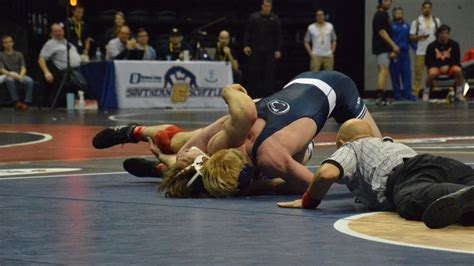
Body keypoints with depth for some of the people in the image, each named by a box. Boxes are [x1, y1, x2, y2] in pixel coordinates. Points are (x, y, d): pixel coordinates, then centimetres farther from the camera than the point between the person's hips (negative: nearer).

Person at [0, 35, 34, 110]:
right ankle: (16, 102, -33)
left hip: (19, 76, 2)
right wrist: (11, 74, -26)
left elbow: (23, 68, 4)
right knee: (10, 80, -40)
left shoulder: (19, 55, 13)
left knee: (29, 80, -30)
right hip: (7, 76, -2)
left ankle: (27, 102, -28)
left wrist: (20, 76, -19)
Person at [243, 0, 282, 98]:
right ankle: (253, 95, 6)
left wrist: (278, 50, -1)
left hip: (269, 51, 0)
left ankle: (268, 95, 1)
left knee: (269, 73, -2)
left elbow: (278, 36, 6)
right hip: (255, 50, 0)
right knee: (253, 73, 0)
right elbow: (247, 32, 7)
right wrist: (246, 45, -4)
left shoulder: (275, 19, 5)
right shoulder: (254, 17, 5)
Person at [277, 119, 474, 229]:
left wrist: (308, 201, 26)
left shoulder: (349, 149, 29)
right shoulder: (392, 144, 49)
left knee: (413, 202, -40)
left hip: (405, 176, -7)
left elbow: (327, 173, 5)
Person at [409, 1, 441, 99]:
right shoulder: (416, 22, 5)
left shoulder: (436, 21, 12)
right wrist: (420, 37, -16)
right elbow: (411, 37, 3)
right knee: (418, 73, -5)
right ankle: (415, 93, -3)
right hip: (420, 53, -2)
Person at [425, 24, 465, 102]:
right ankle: (426, 92, -10)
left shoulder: (454, 44, -3)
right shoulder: (431, 46, -7)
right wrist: (440, 67, -17)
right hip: (436, 67, -1)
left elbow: (457, 60, 0)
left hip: (450, 66, 1)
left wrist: (447, 66, -18)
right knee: (432, 74, -36)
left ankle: (459, 93, -18)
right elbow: (428, 61, -5)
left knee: (458, 70, -32)